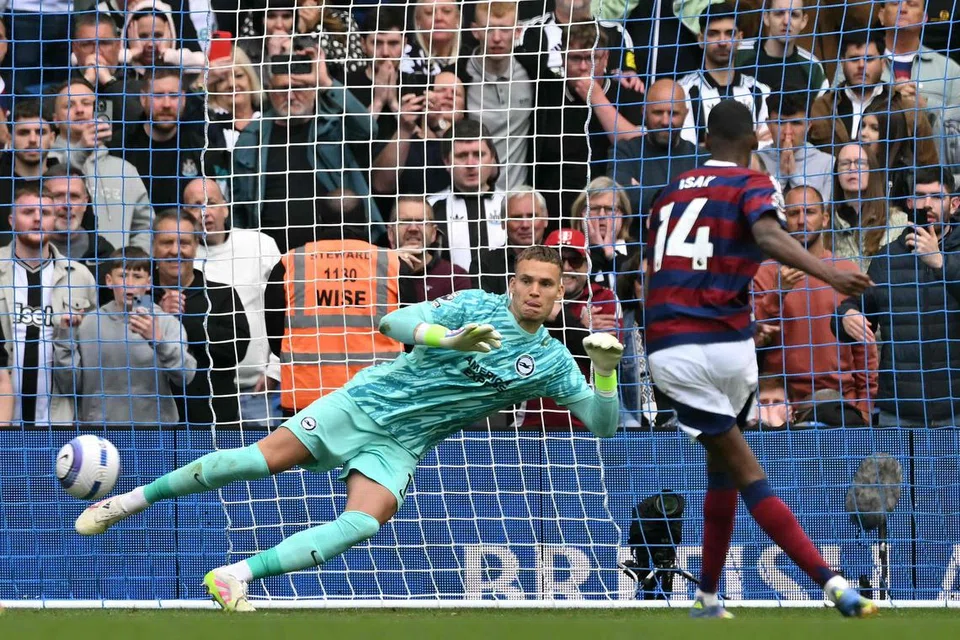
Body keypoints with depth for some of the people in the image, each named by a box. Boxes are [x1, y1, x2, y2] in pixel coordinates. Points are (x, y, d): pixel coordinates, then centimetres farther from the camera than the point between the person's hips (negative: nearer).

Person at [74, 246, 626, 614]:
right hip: (365, 401, -2)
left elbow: (601, 423, -3)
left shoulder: (552, 361, -1)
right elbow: (394, 321, -17)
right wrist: (450, 339, -35)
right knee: (258, 459, -11)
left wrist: (606, 369, -21)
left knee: (363, 524, -25)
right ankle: (133, 499, 5)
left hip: (399, 447, 2)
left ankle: (237, 576, -26)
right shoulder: (477, 306, -7)